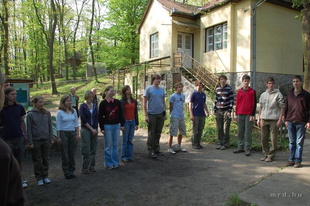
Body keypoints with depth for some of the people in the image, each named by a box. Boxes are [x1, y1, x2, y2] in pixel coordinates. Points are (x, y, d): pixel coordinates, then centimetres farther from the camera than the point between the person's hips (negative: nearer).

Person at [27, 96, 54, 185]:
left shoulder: (47, 113, 1)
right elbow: (29, 129, -5)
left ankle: (45, 176, 25)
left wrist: (51, 138, 3)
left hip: (46, 139, 3)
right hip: (36, 140, -2)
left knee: (46, 159, 12)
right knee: (37, 160, 8)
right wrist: (30, 142, -7)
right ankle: (39, 178, 20)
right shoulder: (30, 114, -7)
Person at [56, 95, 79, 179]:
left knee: (72, 154, 8)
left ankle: (72, 171, 20)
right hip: (63, 133, -3)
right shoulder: (60, 112, -4)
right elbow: (58, 126, -4)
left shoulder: (74, 111, 6)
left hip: (72, 133, 3)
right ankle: (67, 173, 15)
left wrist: (78, 134, 4)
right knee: (65, 155, 3)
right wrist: (58, 137, -7)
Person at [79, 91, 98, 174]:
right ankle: (85, 168, 7)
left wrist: (96, 129, -4)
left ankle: (92, 166, 19)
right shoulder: (82, 106, -3)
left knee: (93, 149, 8)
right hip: (85, 129, -4)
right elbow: (83, 119, -9)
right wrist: (91, 129, -11)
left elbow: (96, 118, 8)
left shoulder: (95, 106, 10)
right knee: (86, 150, -3)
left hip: (94, 129, 4)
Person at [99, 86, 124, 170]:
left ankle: (115, 162, 22)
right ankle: (109, 163, 17)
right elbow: (100, 116, -4)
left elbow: (120, 114, 11)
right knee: (108, 146, 4)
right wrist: (102, 128, -7)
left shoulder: (117, 102, 5)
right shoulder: (103, 103, -5)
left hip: (116, 125, 4)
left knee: (115, 145, 10)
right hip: (107, 126, -3)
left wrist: (122, 125, 7)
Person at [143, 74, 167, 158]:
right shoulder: (148, 89, -5)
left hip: (160, 114, 5)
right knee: (151, 133, 3)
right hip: (152, 114, -5)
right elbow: (144, 103, -7)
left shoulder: (162, 89, 11)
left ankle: (157, 149, 25)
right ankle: (151, 150, 15)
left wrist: (165, 113, 11)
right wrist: (146, 115, -12)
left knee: (158, 133, 12)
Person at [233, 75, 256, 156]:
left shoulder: (252, 91, 1)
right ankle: (240, 147, 17)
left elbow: (254, 104, -1)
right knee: (240, 132, 8)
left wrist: (252, 115, -8)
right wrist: (236, 114, 10)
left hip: (248, 115, -4)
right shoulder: (239, 91, 11)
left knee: (248, 132, 0)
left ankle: (248, 148, 8)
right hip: (240, 114, 4)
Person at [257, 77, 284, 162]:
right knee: (264, 138, 7)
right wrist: (259, 118, 13)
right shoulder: (263, 95, 13)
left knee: (273, 139, 0)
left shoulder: (278, 94, 0)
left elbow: (282, 107, -2)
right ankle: (266, 153, 21)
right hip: (264, 119, 4)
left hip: (274, 120, -4)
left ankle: (271, 155, 11)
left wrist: (280, 119, -10)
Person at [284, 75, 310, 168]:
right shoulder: (289, 94, 12)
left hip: (301, 122, -3)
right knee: (292, 142, 9)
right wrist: (286, 119, 10)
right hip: (290, 122, 3)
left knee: (299, 142, 1)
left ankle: (298, 160, 10)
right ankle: (291, 159, 17)